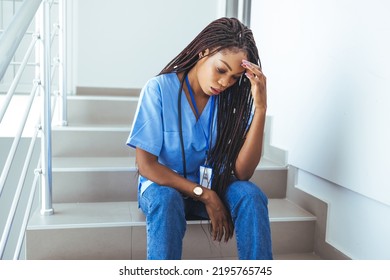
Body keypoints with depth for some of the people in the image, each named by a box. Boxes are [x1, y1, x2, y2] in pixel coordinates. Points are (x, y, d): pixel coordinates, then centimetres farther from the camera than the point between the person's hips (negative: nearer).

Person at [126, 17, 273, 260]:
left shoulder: (232, 98, -10)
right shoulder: (159, 89, -17)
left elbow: (242, 172, -18)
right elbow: (146, 165, -18)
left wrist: (260, 108, -28)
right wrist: (205, 195, -22)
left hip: (213, 186, 3)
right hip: (165, 185, -2)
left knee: (251, 195, -27)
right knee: (166, 200, -36)